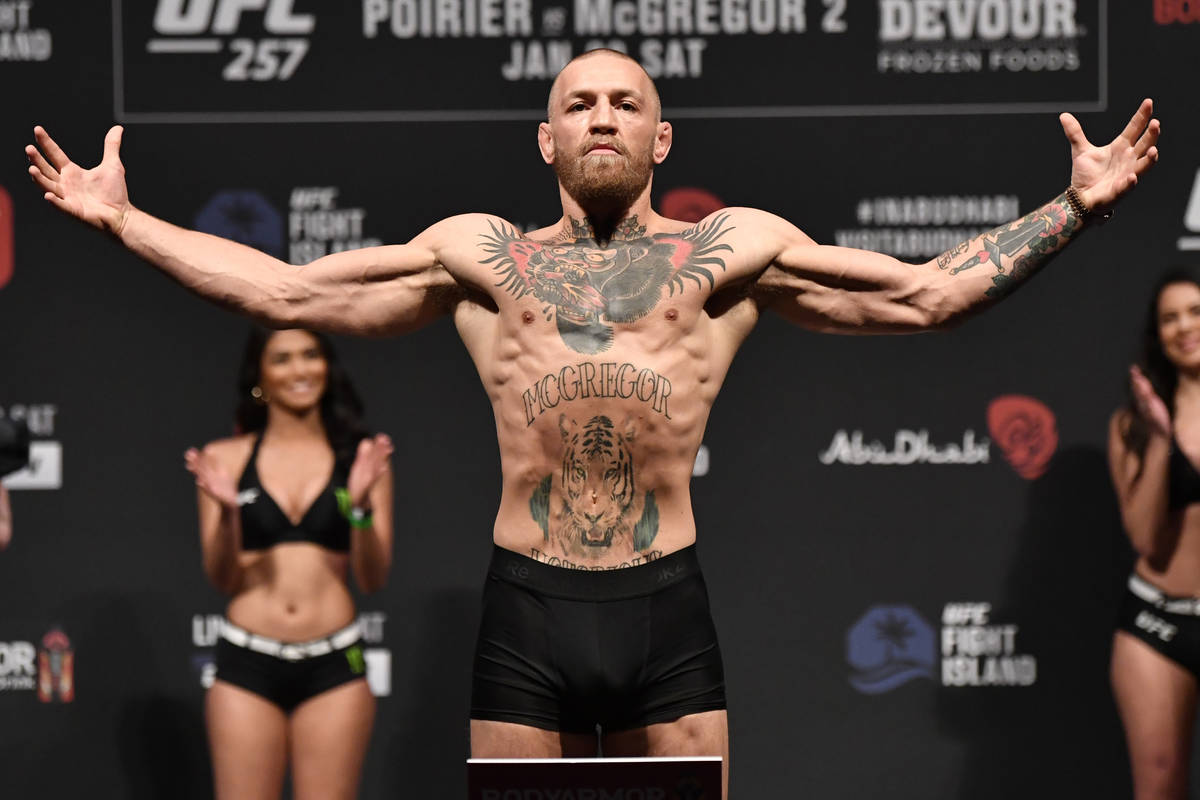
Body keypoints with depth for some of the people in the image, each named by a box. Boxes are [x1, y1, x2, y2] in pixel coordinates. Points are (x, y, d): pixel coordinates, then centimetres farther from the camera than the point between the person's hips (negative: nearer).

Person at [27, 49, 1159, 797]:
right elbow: (287, 293, 16)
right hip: (526, 608, 1)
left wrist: (1074, 208, 6)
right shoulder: (480, 256, 15)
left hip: (668, 608, 0)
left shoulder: (731, 251, 12)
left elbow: (926, 295, 12)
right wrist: (122, 219, 14)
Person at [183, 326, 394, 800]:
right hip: (248, 665, 0)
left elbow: (373, 578, 3)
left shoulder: (361, 459, 7)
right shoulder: (225, 459, 6)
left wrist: (361, 506, -14)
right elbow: (221, 577, 4)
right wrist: (228, 511, -14)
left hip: (333, 669, 0)